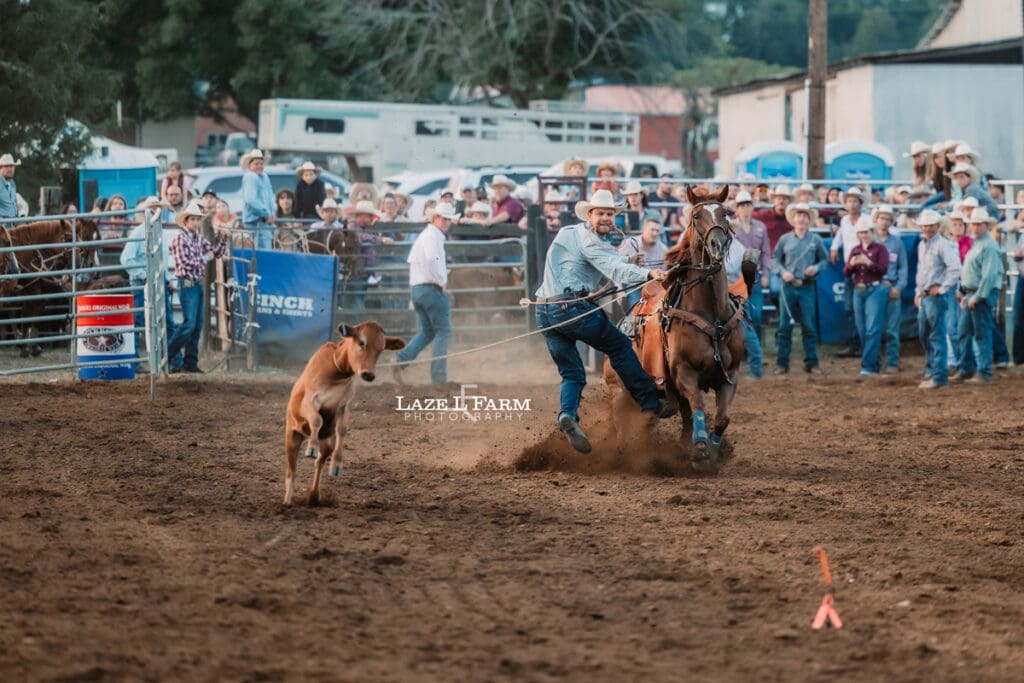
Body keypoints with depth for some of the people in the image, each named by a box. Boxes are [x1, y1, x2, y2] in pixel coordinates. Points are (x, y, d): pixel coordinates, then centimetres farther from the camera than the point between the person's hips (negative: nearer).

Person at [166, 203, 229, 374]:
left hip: (199, 284, 8)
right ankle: (166, 356, -5)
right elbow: (184, 262, -18)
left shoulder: (199, 239, 11)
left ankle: (190, 363, 12)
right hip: (187, 284, -8)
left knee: (197, 326, 8)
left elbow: (216, 252, 16)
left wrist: (223, 239, 1)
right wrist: (203, 259, -8)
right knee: (189, 325, -12)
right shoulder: (181, 239, -10)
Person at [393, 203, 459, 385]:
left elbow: (411, 260, 28)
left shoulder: (422, 235, 19)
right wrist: (441, 282, -18)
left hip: (417, 288, 9)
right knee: (443, 331, -2)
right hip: (432, 288, -9)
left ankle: (402, 359, -3)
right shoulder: (433, 236, -12)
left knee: (426, 331, 16)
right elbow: (431, 259, -30)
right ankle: (439, 375, -4)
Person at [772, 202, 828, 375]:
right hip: (788, 286, 0)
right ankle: (782, 364, 6)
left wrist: (816, 268, -10)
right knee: (784, 326, 1)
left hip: (807, 288, 0)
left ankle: (811, 363, 8)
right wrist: (782, 272, -9)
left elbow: (824, 260, 10)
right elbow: (776, 260, 10)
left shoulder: (815, 240, 4)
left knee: (809, 327, 1)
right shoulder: (785, 239, 5)